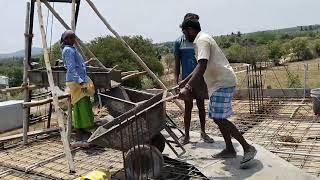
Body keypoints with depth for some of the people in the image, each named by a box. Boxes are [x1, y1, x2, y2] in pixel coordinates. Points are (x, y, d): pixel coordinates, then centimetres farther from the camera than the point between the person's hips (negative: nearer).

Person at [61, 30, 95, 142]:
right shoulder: (68, 50, -10)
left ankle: (81, 130, 16)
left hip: (81, 80, 10)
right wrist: (80, 82, -29)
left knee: (85, 106, 9)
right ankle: (79, 135, -7)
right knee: (80, 106, -10)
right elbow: (71, 68, -20)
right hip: (75, 82, -10)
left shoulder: (72, 49, 20)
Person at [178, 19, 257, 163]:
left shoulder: (202, 40, -13)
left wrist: (188, 87, -35)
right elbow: (200, 67, 28)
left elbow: (202, 67, -28)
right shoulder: (201, 40, 20)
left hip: (223, 83, -11)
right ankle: (229, 150, 19)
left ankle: (247, 147, -5)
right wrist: (184, 82, 32)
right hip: (218, 83, 11)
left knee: (219, 118, -12)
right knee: (218, 117, 12)